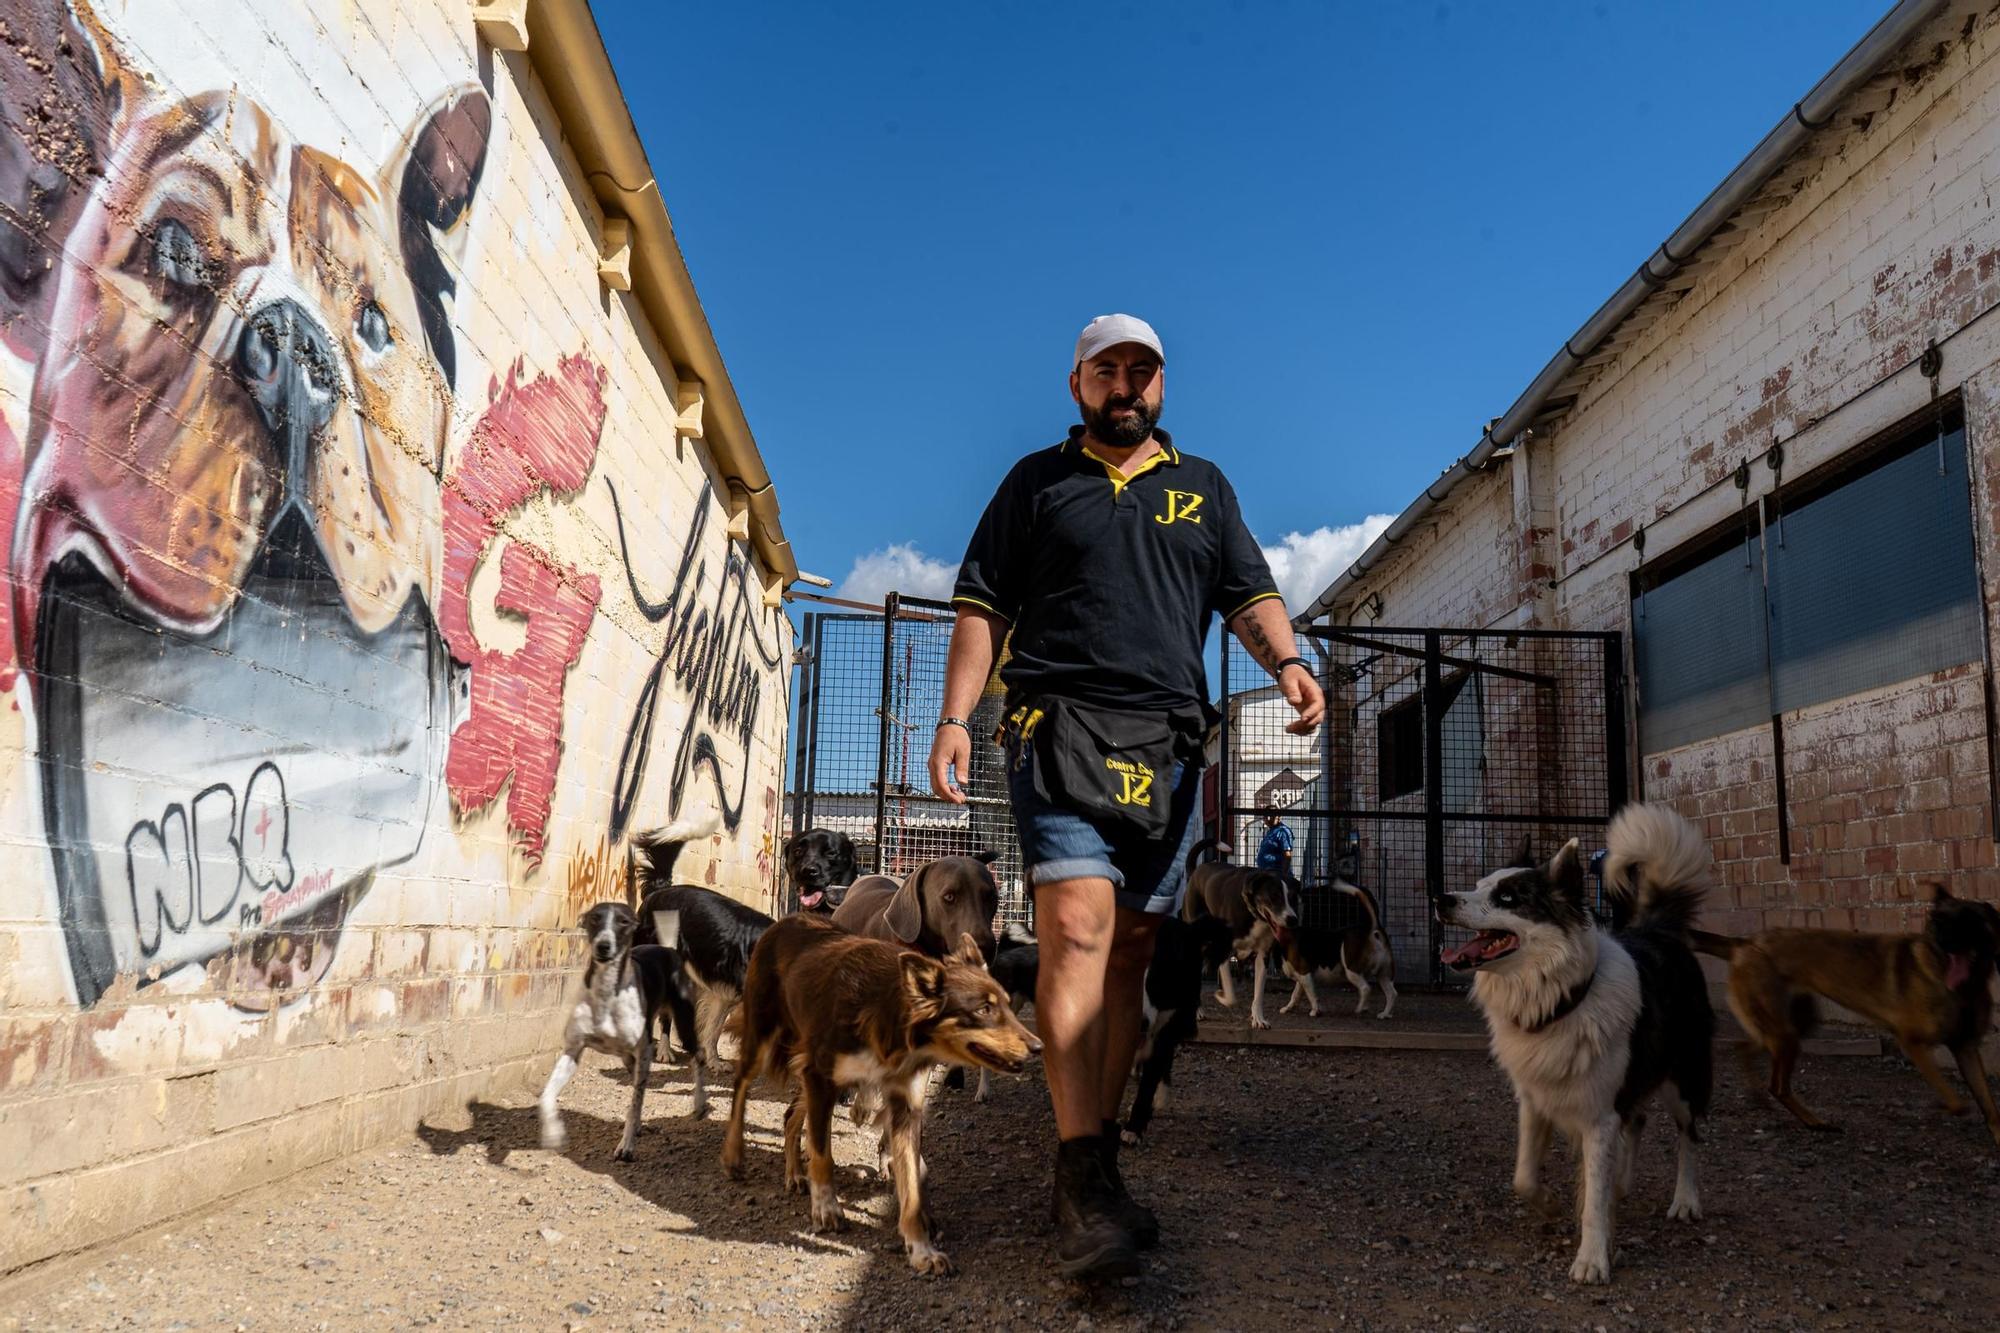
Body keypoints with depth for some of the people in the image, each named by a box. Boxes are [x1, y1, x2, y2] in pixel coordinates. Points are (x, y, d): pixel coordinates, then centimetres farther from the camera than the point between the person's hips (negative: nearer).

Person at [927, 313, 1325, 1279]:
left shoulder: (1203, 488, 23)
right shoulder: (1037, 480, 15)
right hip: (1059, 728, -3)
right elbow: (981, 606, 10)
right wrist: (955, 715, -2)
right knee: (1078, 925, -19)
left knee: (1130, 952, 4)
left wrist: (1284, 661, -6)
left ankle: (1093, 1162, 13)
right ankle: (1083, 1175, -18)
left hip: (1168, 745, 3)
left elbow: (1250, 593, 16)